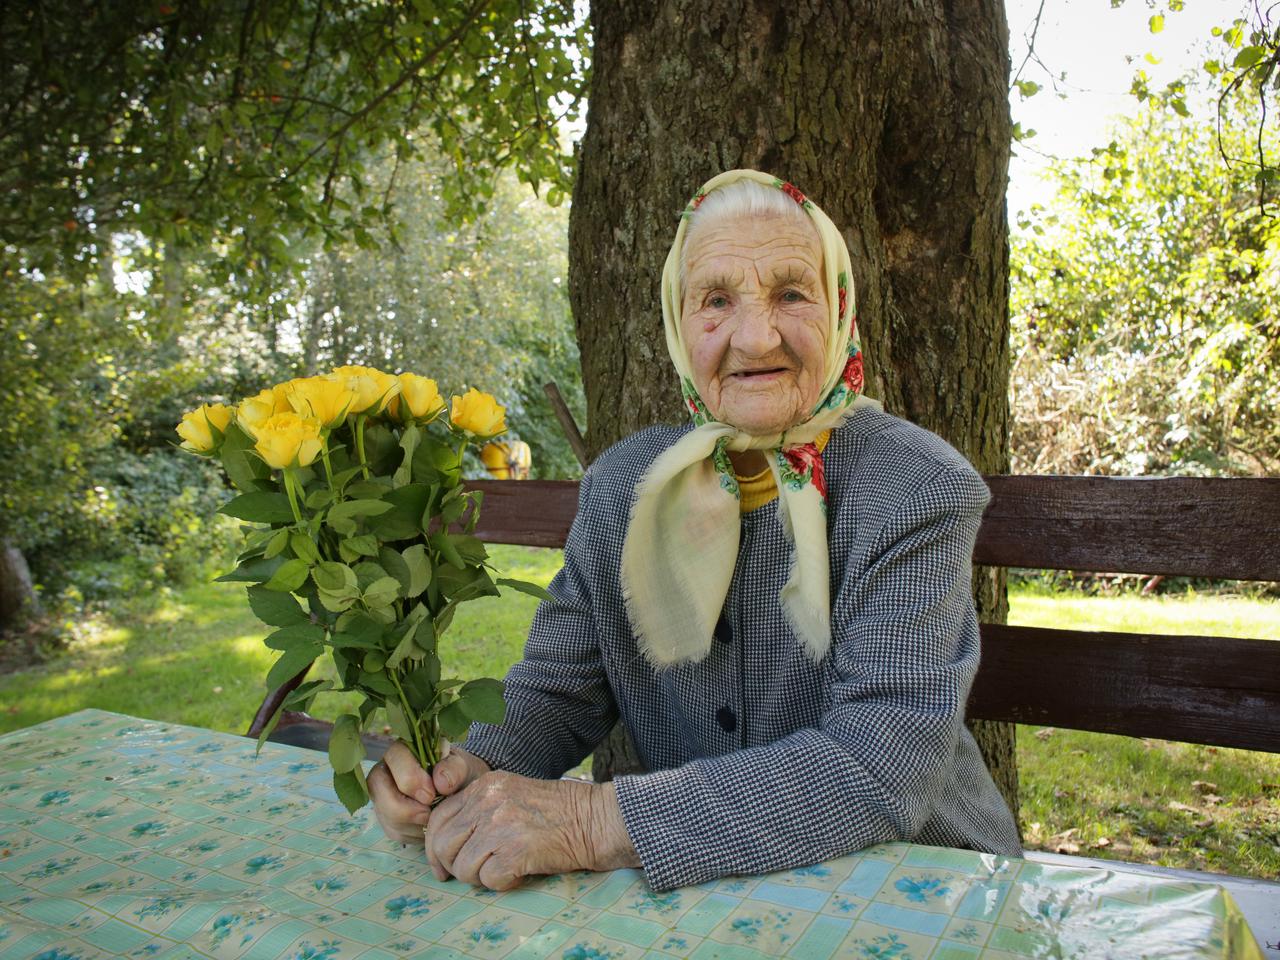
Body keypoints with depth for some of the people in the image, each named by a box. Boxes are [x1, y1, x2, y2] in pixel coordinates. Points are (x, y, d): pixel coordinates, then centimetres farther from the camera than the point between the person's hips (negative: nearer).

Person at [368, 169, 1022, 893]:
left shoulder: (916, 490, -15)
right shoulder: (621, 485, -2)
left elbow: (883, 764, -25)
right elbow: (558, 692, 2)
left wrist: (593, 824, -31)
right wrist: (476, 769, -20)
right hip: (696, 888, 2)